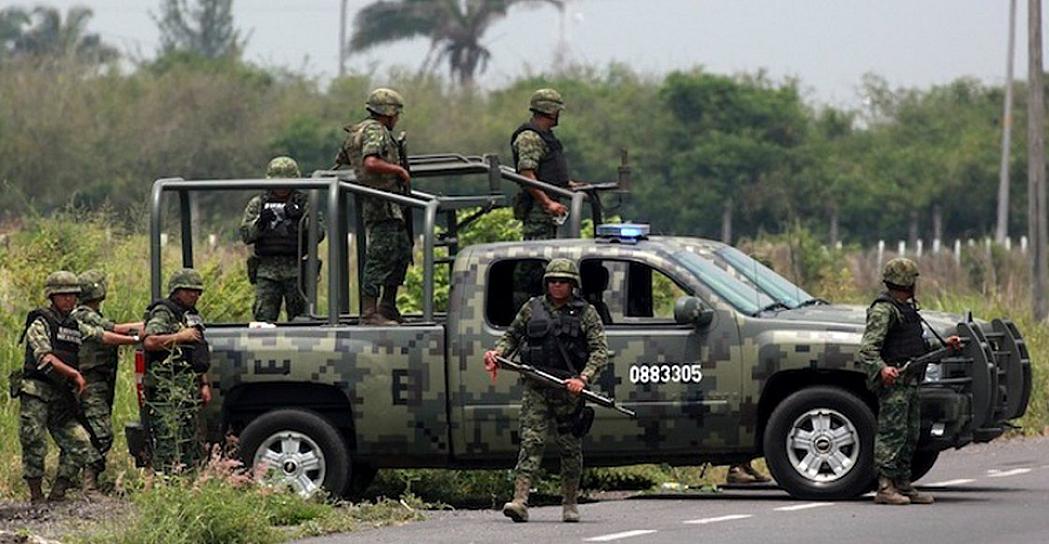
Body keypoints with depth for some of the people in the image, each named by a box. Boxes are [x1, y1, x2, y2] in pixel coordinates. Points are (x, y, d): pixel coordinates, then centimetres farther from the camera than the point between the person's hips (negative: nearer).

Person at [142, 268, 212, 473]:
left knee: (193, 448, 11)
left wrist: (204, 384, 19)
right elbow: (150, 342, -25)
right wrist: (180, 337, -19)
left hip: (189, 389, 10)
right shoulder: (163, 313, -8)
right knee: (170, 446, -12)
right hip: (168, 391, -10)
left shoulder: (192, 316, 22)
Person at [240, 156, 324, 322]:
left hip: (296, 270, -1)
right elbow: (246, 235, 4)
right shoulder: (258, 204, 11)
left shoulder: (303, 202, 9)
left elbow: (319, 233, -1)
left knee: (299, 318, -1)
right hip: (267, 269, 1)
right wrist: (260, 222, -15)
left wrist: (300, 219, -17)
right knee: (264, 316, -7)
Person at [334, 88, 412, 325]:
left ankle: (388, 308, 20)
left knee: (403, 252, 16)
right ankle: (369, 313, -12)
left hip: (391, 208, 11)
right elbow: (370, 163, -28)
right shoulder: (376, 131, -12)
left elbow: (339, 162, 28)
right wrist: (398, 170, -16)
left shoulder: (355, 134, 19)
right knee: (381, 256, -11)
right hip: (383, 207, -11)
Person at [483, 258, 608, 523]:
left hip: (568, 389, -1)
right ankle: (520, 501, -20)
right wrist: (497, 354, 1)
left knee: (570, 446, 5)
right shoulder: (532, 308, 11)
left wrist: (583, 379, -17)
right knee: (530, 441, -10)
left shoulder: (586, 313, 3)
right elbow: (512, 335, 21)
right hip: (536, 388, 1)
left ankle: (570, 503, 18)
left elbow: (600, 351, -3)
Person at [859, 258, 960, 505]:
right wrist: (882, 369, -36)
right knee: (892, 432, -11)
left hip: (909, 380, 10)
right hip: (893, 380, -10)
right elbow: (867, 349, -20)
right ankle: (885, 487, -10)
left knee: (910, 434, 13)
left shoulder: (906, 308, 20)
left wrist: (943, 345, 25)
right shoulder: (883, 310, -12)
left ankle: (904, 485, 19)